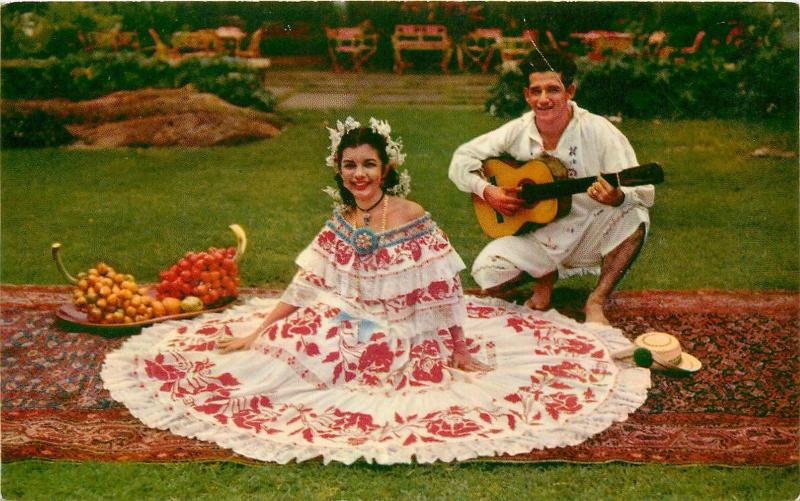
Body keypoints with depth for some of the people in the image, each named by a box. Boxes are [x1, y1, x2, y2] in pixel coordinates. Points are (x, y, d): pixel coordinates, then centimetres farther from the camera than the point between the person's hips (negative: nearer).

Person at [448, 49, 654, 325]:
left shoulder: (598, 131, -15)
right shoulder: (516, 132, -6)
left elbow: (644, 193, -17)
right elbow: (461, 160, 3)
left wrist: (616, 198, -41)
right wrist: (487, 191, -16)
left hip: (589, 236, -1)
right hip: (538, 238, 2)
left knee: (635, 218, -31)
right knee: (487, 274, -21)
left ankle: (595, 302, -13)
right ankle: (544, 274, 12)